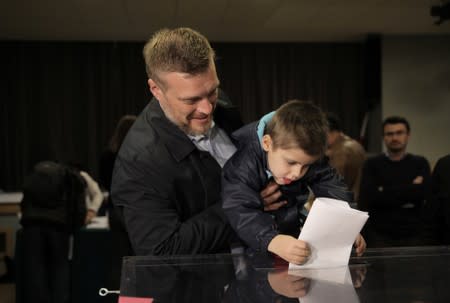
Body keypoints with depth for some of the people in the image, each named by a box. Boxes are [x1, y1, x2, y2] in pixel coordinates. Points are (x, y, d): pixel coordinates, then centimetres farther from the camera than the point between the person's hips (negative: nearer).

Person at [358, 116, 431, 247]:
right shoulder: (372, 164, 4)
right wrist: (410, 190, -8)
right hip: (380, 235, -1)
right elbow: (367, 198, -11)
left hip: (413, 235, 1)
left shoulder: (420, 163, 8)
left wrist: (386, 192, -10)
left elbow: (423, 192, -11)